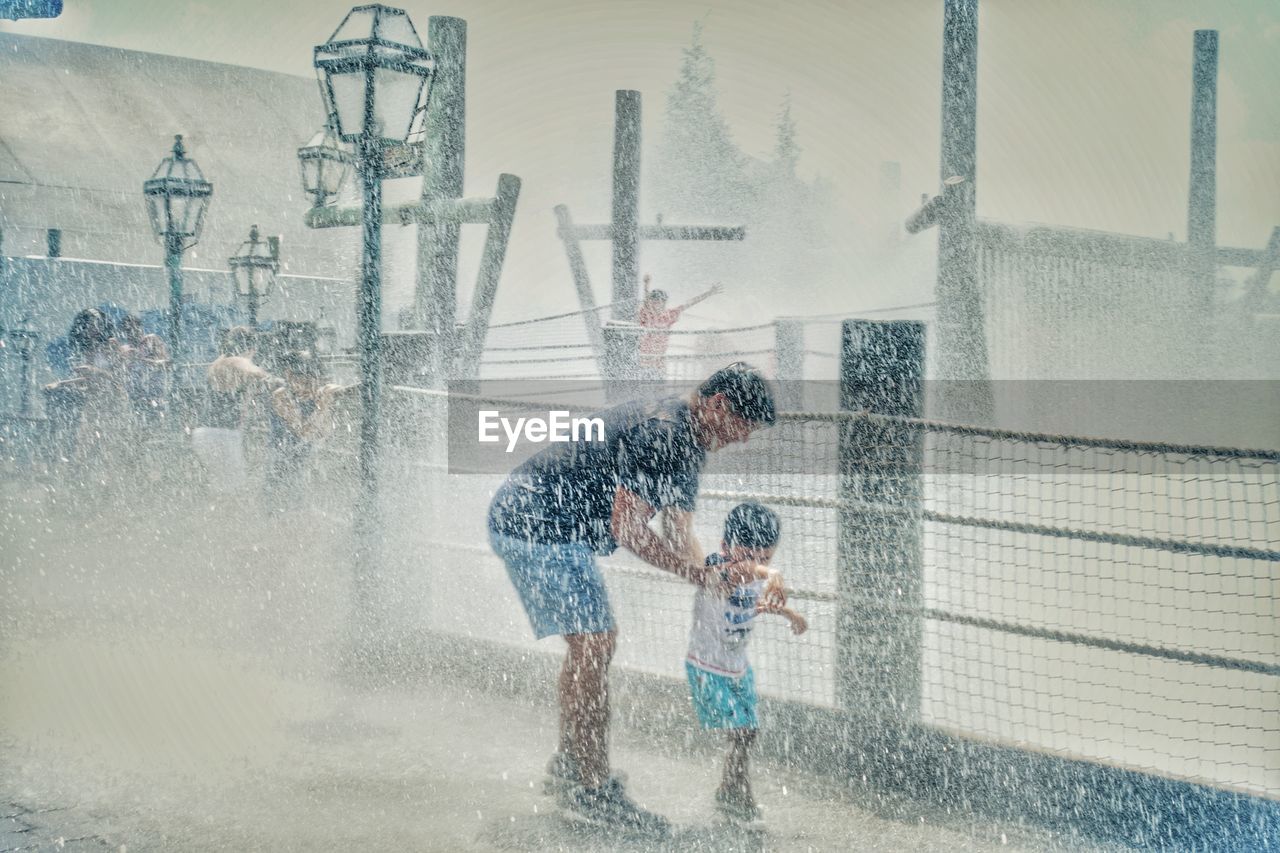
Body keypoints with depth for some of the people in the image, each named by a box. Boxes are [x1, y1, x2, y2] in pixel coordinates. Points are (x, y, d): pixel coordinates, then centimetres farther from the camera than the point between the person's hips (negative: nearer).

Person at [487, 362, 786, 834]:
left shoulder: (689, 442, 10)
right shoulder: (658, 432, -23)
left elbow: (679, 536, 8)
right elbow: (626, 530, -26)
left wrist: (717, 580, -8)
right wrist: (703, 573, -26)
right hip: (536, 523, -11)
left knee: (593, 642, 16)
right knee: (591, 643, -12)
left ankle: (569, 767, 27)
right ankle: (591, 788, -5)